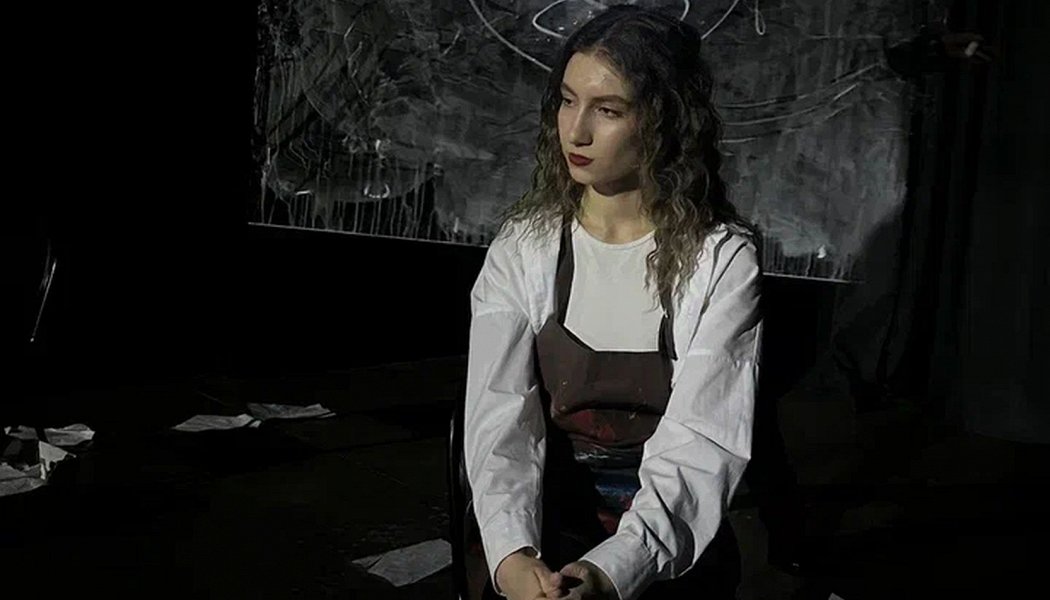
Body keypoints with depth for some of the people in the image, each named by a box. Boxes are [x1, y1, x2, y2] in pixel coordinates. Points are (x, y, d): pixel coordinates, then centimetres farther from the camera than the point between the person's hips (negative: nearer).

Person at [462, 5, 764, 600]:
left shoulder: (723, 260, -10)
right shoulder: (523, 245, -4)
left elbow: (701, 444, -17)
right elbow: (500, 416, -12)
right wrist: (512, 551, -30)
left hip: (673, 549, -1)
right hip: (544, 531, 2)